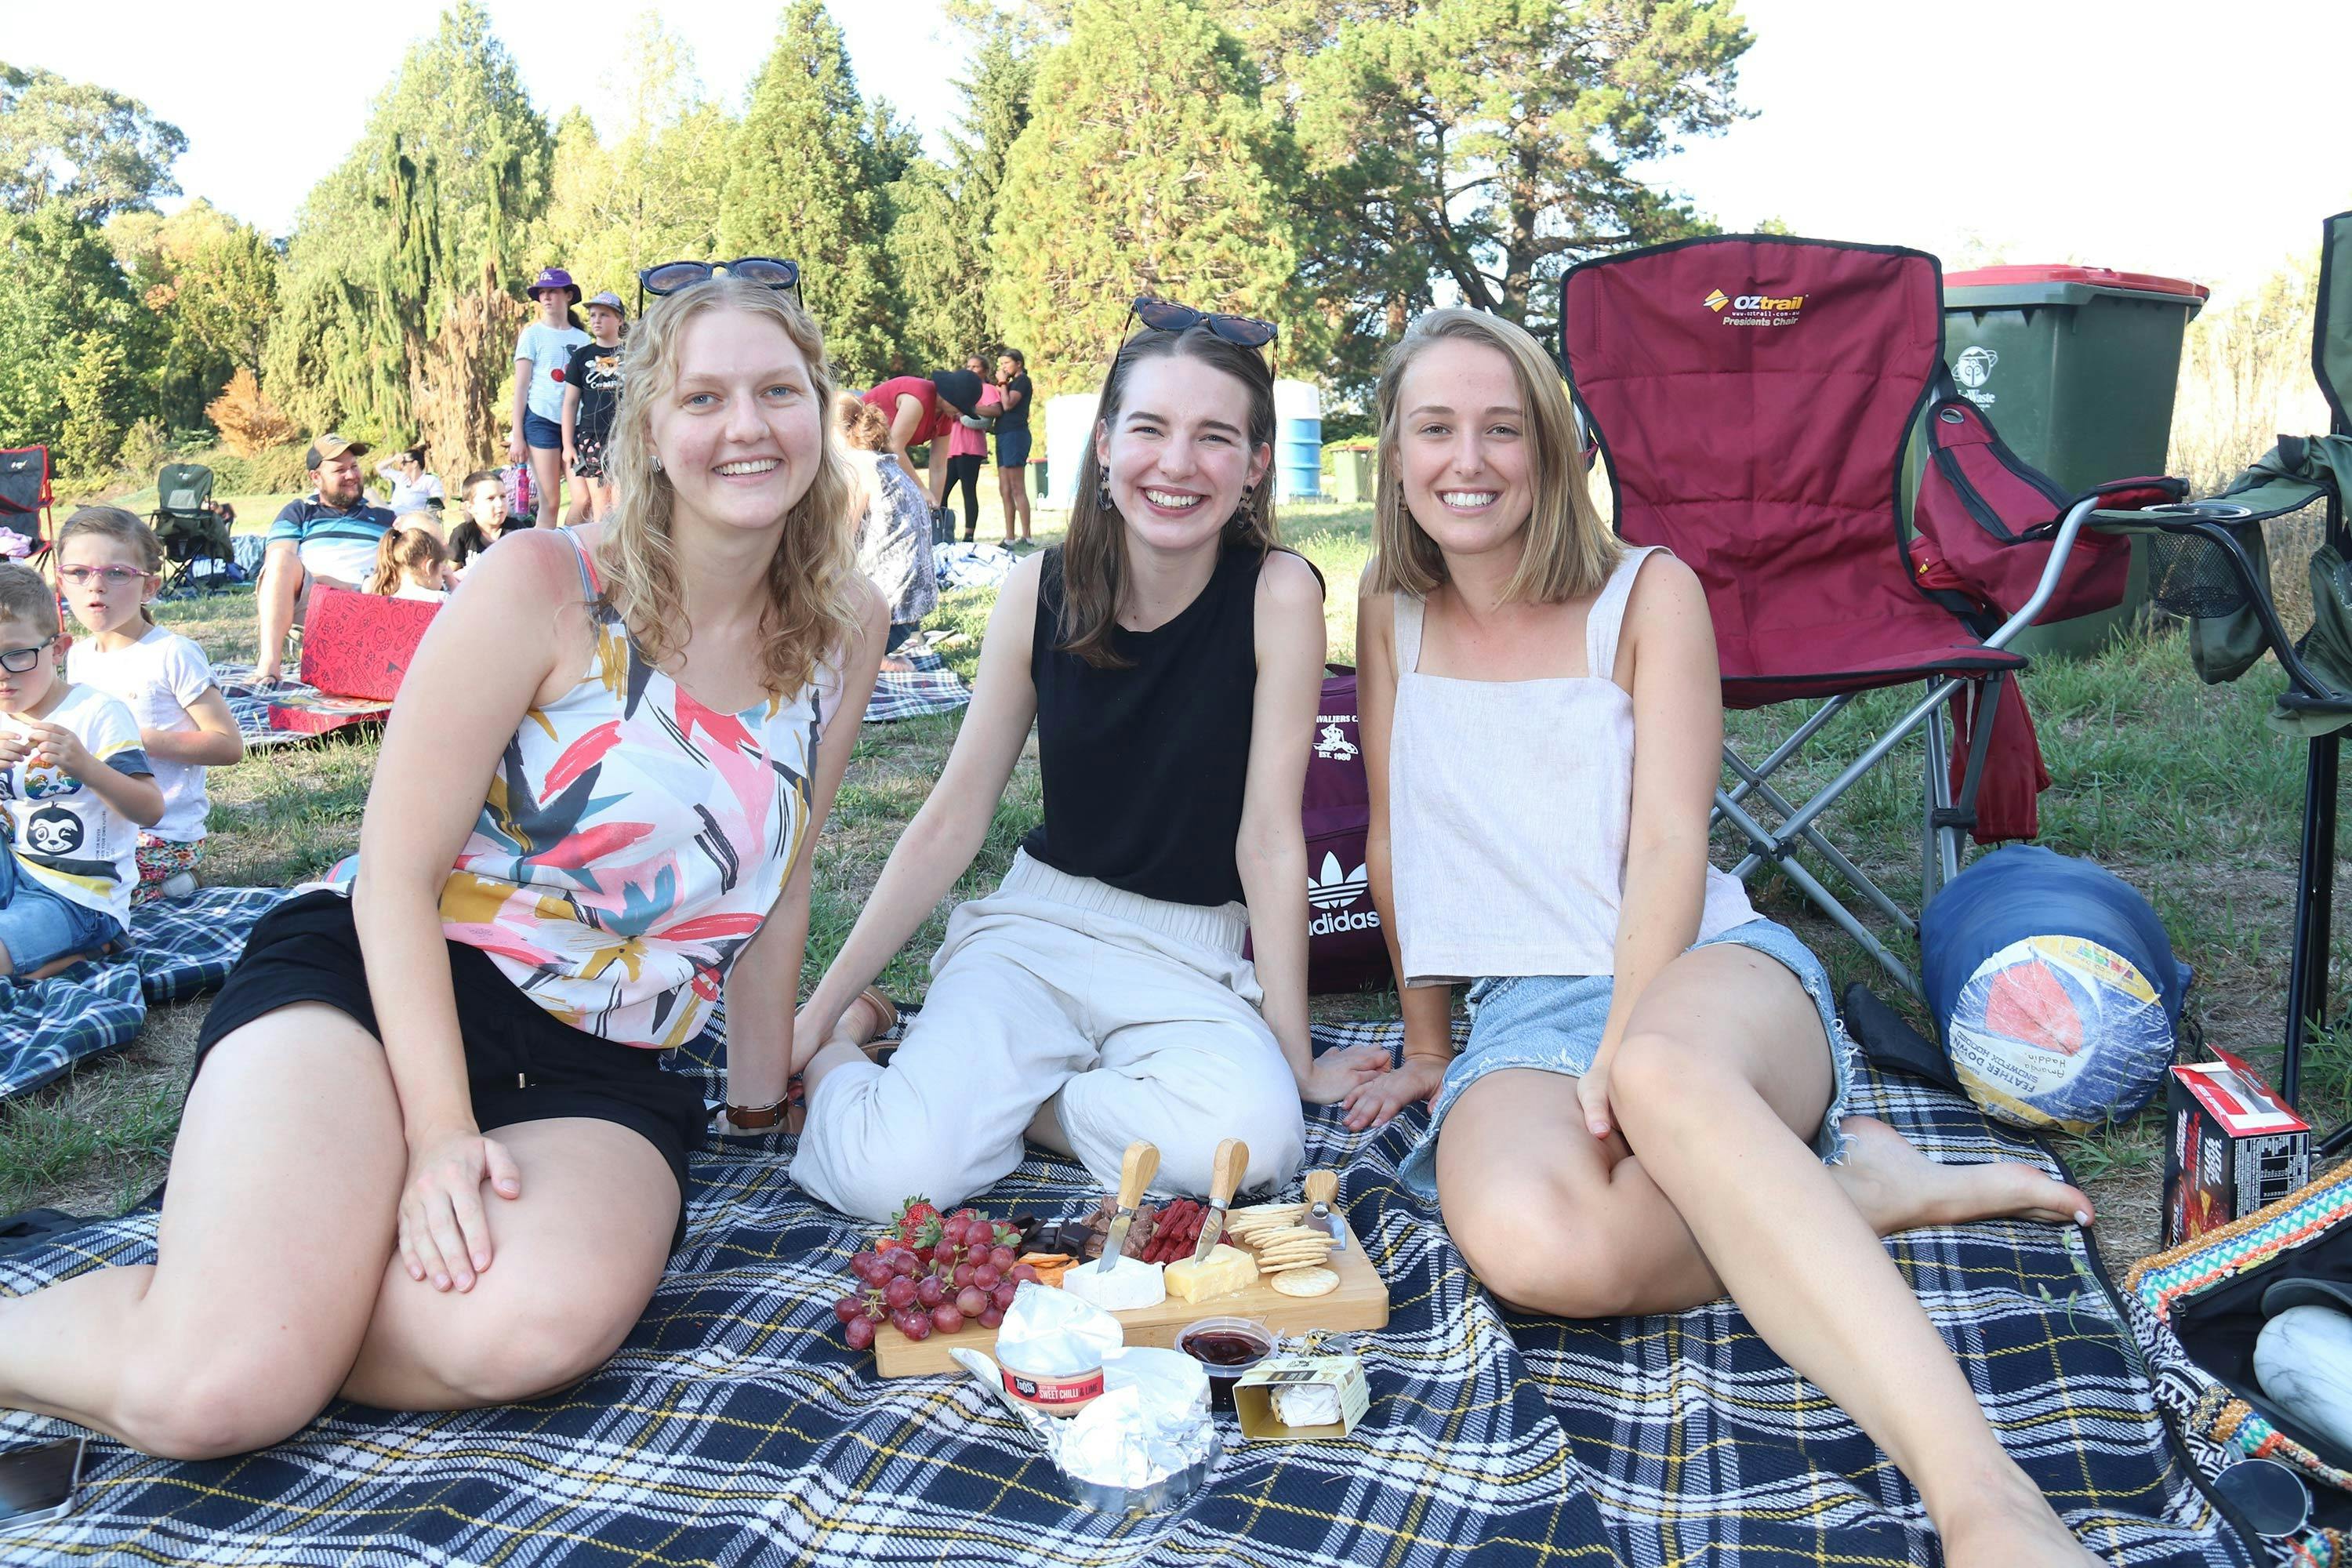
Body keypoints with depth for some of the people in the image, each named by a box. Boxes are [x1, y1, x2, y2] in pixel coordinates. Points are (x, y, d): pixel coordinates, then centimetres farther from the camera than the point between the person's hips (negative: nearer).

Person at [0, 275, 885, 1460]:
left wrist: (758, 1097, 20)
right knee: (213, 1386, -27)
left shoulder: (845, 629, 4)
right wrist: (440, 1130, -18)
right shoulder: (545, 586, -8)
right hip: (374, 983, -3)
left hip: (602, 1074, 3)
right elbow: (396, 873, -9)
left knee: (538, 1327, -33)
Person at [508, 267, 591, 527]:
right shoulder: (533, 334, 6)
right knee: (550, 502, -8)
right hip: (542, 420, -3)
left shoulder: (582, 338, 14)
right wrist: (517, 436, -3)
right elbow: (521, 387, 3)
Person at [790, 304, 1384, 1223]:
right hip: (1035, 927, 1)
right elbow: (952, 820, 0)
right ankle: (838, 1052, 10)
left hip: (1189, 958, 0)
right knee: (891, 1175, -25)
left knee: (1253, 1140, -33)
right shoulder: (1043, 591, -5)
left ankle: (992, 1096, -8)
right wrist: (816, 1014, 1)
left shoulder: (1278, 596, -13)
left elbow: (1270, 832, -12)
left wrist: (1295, 1058, -10)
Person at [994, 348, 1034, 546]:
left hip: (1015, 434, -10)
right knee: (1004, 490, 7)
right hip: (1003, 435, 10)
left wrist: (1002, 383, -4)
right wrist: (1002, 384, 11)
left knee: (1017, 489, -12)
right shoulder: (1011, 384, 23)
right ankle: (1009, 538, 8)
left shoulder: (1022, 380, -3)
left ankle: (1026, 536, -13)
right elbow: (1001, 409, 17)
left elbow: (1008, 404, -15)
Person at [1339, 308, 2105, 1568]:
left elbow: (1667, 845, -7)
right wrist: (1426, 1045, 18)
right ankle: (1849, 1190, -15)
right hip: (1523, 1020, 2)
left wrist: (1626, 1061, -20)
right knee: (1534, 1247, -36)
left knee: (1669, 1071, -43)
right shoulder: (1394, 617, 12)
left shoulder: (1648, 595, 2)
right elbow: (1393, 840, 16)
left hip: (1706, 974, -2)